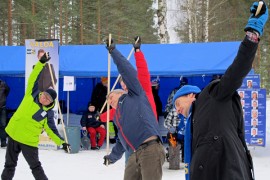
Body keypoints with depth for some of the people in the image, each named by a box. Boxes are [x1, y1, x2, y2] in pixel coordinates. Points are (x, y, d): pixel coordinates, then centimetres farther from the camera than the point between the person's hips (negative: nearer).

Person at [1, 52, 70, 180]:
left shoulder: (48, 113, -6)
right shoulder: (31, 95, -1)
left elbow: (51, 130, -2)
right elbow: (33, 79, -4)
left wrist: (61, 142, -13)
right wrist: (41, 63, -11)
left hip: (29, 141, -3)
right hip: (13, 135, 3)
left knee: (35, 166, 1)